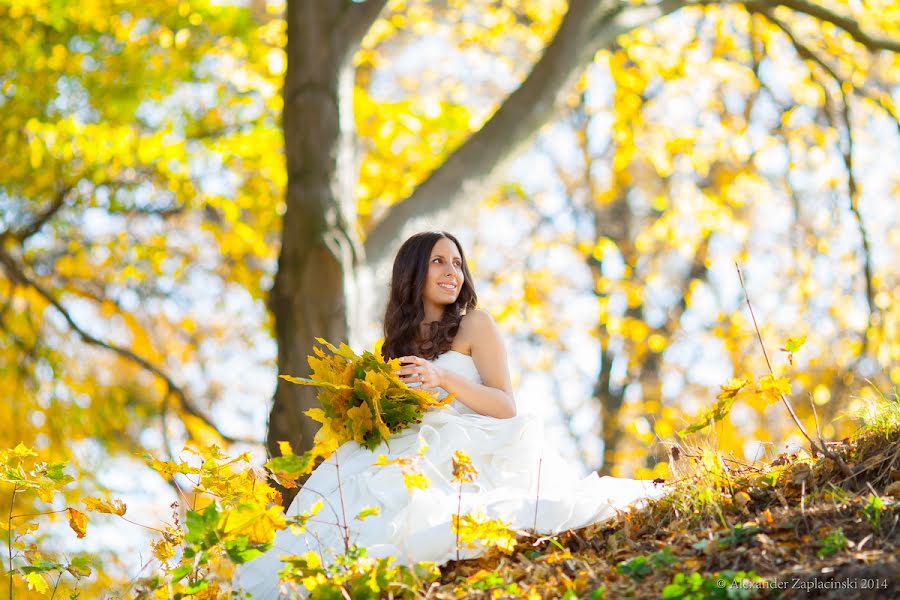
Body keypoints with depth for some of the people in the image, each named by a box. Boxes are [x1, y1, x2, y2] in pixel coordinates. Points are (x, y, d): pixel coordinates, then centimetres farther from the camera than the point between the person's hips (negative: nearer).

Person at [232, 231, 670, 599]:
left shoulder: (476, 325, 5)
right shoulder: (400, 340, 20)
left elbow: (506, 407, -3)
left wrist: (445, 378, -16)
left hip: (470, 449, -5)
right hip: (415, 451, 6)